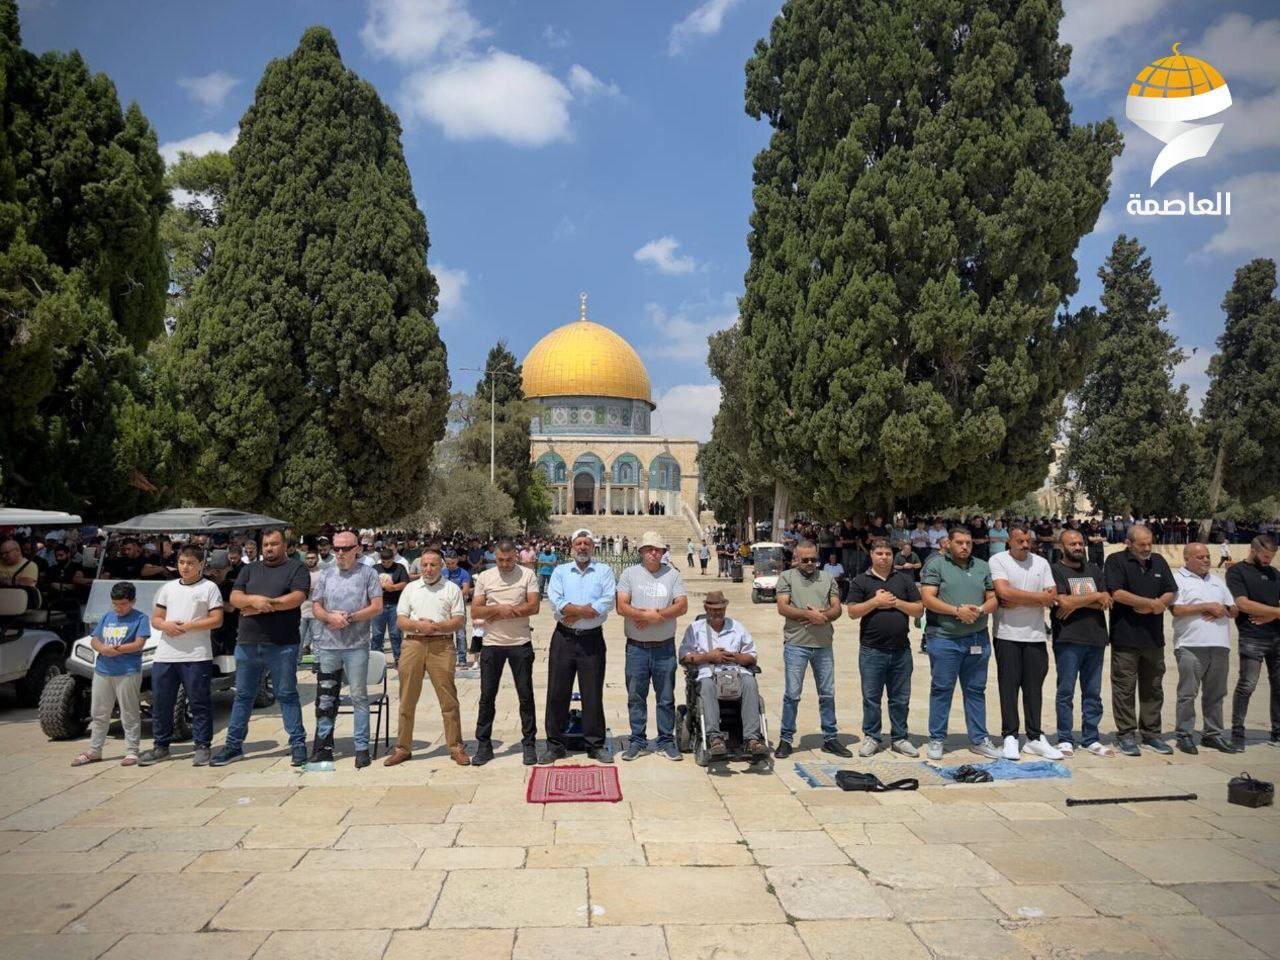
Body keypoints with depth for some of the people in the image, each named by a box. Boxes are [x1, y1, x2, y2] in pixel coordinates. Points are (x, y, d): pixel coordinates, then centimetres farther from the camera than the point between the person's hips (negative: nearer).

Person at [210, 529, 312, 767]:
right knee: (243, 695, 12)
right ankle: (233, 745, 22)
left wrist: (266, 604, -12)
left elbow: (297, 598, -12)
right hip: (247, 643, 5)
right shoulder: (249, 569, 17)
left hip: (282, 645, -4)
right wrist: (255, 600, -14)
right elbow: (235, 598, 6)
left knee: (287, 695, 1)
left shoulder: (296, 569, 2)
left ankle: (298, 743, 7)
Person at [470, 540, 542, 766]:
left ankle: (529, 743, 15)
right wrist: (499, 609, -16)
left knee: (525, 695, 5)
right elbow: (475, 612, -1)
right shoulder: (484, 577, 4)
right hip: (492, 644, 2)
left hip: (521, 643, -1)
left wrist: (502, 611, -12)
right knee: (487, 696, 6)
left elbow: (534, 606, -10)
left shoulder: (527, 575, -1)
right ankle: (483, 745, 16)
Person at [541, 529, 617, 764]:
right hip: (564, 638, 1)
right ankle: (555, 745, 13)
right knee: (557, 692, 3)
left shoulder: (604, 571, 5)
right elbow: (555, 601, -7)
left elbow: (609, 601, -10)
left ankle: (596, 745, 15)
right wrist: (586, 610, -15)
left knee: (593, 693, 4)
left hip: (592, 639, -1)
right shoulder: (560, 571, 9)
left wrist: (573, 613, -13)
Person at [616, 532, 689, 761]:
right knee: (636, 697, 7)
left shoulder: (672, 574, 5)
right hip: (636, 647, 0)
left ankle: (666, 742, 17)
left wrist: (655, 615, -15)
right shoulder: (630, 573, 2)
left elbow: (682, 606, -5)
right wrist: (650, 615, -19)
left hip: (665, 647, 0)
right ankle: (637, 741, 18)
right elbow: (622, 607, -8)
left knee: (666, 697, 7)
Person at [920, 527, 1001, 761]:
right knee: (941, 689, 3)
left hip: (977, 639, 4)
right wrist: (957, 611, -18)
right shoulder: (936, 565, -2)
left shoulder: (982, 567, 13)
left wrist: (981, 610, -10)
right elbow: (928, 598, -10)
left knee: (976, 690, 11)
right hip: (944, 639, -4)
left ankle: (978, 739, 21)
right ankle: (937, 739, 12)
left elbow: (993, 599, 11)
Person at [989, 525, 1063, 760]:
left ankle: (1035, 738, 15)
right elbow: (1004, 592, -17)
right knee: (1009, 686, 1)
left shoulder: (1041, 563, 9)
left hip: (1035, 635, 4)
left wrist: (1017, 601, -11)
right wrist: (1039, 596, -8)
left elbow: (1052, 599, 0)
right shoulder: (998, 560, -3)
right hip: (1007, 635, -3)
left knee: (1034, 687, 7)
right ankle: (1009, 737, 8)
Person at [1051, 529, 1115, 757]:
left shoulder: (1094, 570, 15)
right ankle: (1065, 739, 6)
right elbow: (1063, 602, -15)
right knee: (1066, 691, -1)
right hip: (1068, 640, -5)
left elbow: (1107, 602, 4)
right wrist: (1096, 596, -6)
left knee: (1093, 693, 9)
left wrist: (1076, 602, -9)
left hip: (1096, 638, 5)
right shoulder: (1055, 571, -2)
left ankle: (1090, 739, 17)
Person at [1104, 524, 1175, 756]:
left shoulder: (1158, 561, 13)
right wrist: (1152, 603, -11)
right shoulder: (1116, 561, -6)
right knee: (1124, 688, 0)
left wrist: (1158, 604, -10)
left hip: (1154, 637, 6)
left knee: (1153, 688, 12)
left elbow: (1171, 593, 11)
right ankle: (1126, 735, 8)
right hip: (1125, 637, -6)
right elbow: (1117, 593, -17)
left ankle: (1151, 733, 23)